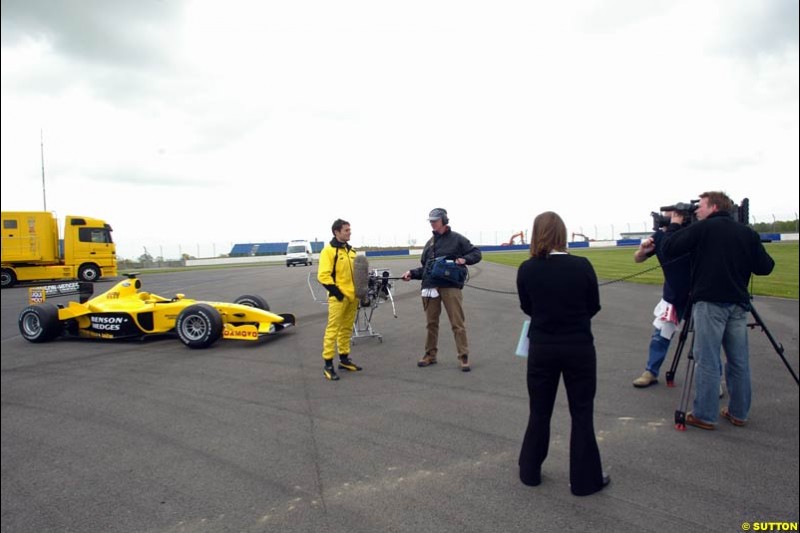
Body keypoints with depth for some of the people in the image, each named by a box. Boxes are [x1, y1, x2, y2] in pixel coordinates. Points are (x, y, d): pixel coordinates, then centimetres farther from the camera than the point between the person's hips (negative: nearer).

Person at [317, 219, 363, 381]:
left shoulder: (351, 251, 14)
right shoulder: (328, 250, -8)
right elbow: (323, 275, -15)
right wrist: (335, 291, -17)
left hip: (352, 296, 7)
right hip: (338, 297, -7)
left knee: (346, 329, 14)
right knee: (333, 330, -6)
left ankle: (344, 359, 25)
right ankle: (328, 364, -1)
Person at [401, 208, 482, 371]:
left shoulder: (456, 238, 3)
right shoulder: (429, 243, 20)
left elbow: (476, 253, 4)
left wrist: (464, 259, -15)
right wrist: (412, 273, 7)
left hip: (450, 286, -5)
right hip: (430, 287, 5)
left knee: (457, 323, -5)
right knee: (431, 323, 10)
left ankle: (463, 356, 1)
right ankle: (430, 354, 21)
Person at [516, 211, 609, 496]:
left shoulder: (526, 269, -9)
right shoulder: (582, 266, -12)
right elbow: (594, 307, 1)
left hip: (542, 348, 1)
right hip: (579, 348, -1)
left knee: (539, 412, 16)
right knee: (582, 413, 12)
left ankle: (530, 471, 29)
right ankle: (585, 479, 21)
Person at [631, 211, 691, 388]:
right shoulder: (659, 236, -8)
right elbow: (637, 259, 0)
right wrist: (642, 250, -23)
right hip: (672, 294, 3)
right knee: (659, 334, 7)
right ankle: (651, 372, 20)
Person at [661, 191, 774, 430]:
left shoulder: (703, 228, -4)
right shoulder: (747, 233, 10)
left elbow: (668, 249, -6)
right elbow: (764, 267, 10)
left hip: (709, 303, -5)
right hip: (738, 303, 5)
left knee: (707, 362, -1)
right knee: (739, 361, 13)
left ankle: (705, 416, 4)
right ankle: (739, 413, 22)